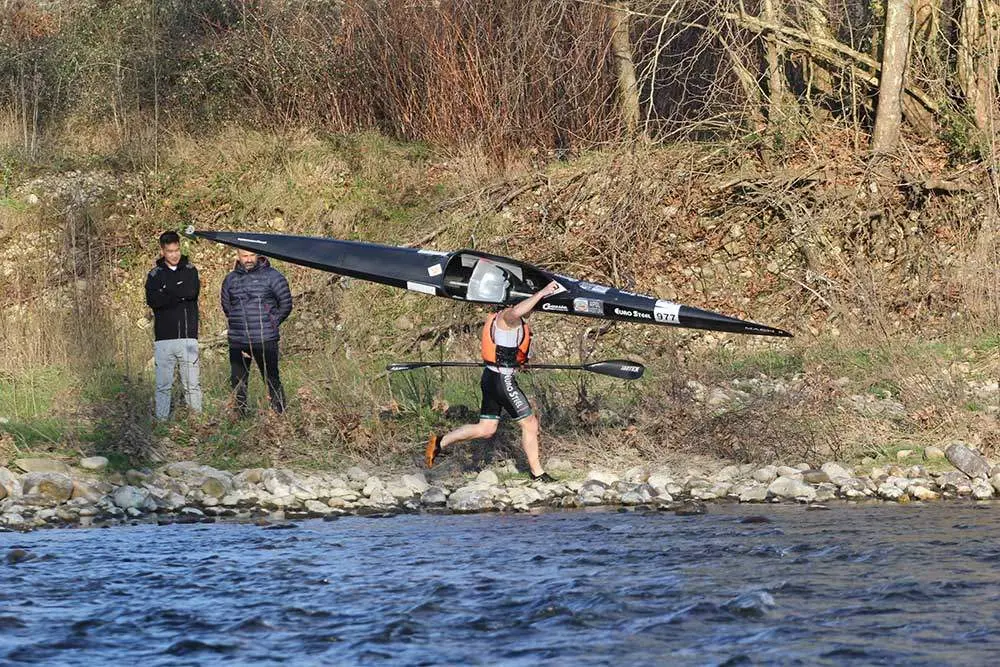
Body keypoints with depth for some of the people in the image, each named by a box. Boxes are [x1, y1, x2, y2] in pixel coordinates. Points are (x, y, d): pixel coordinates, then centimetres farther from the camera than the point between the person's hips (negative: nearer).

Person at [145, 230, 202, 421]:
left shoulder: (190, 271, 11)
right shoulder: (155, 275, 9)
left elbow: (193, 291, -9)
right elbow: (152, 300, -8)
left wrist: (167, 290, -6)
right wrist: (180, 294, -12)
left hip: (188, 337, 0)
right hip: (164, 339, 0)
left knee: (192, 383, 0)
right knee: (163, 385, -1)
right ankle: (161, 421, 2)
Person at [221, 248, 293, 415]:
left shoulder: (272, 276, -1)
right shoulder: (230, 279, 10)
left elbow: (286, 304, 4)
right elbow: (226, 307, 22)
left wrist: (271, 324, 4)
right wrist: (238, 325, 15)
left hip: (265, 341, -4)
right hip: (237, 343, 4)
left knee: (272, 380, -5)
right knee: (237, 382, 6)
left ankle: (280, 413, -1)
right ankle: (241, 416, 14)